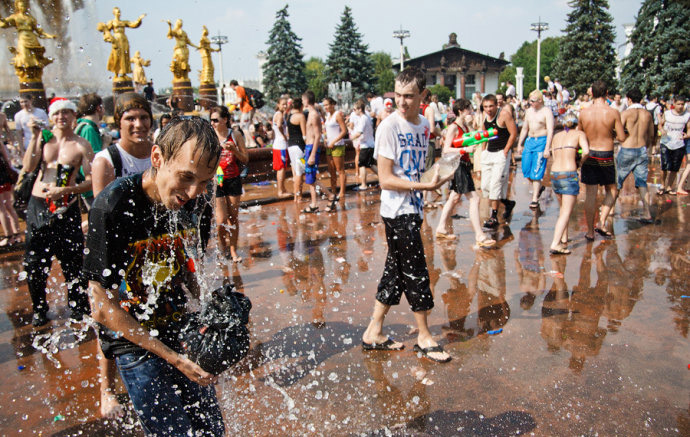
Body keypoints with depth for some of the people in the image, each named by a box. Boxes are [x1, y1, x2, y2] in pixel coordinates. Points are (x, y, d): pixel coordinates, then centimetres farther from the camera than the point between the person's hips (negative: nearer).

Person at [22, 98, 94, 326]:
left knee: (72, 260, 2)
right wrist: (35, 137, -13)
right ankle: (39, 310, 28)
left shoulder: (81, 145, -3)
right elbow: (28, 167, -7)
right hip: (38, 204, 3)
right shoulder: (44, 137, 4)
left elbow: (92, 180, -7)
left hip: (66, 207, -3)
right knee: (34, 261, 10)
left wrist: (66, 190, -18)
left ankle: (79, 308, 20)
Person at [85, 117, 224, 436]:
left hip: (182, 330, 6)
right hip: (135, 342, -5)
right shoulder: (113, 207, -24)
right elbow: (102, 308, -19)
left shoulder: (193, 202, -7)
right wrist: (172, 357, -19)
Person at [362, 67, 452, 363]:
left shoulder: (424, 125, 10)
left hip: (412, 210, 7)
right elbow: (386, 179, -17)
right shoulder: (389, 126, -13)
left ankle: (374, 334, 24)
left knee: (396, 272, 12)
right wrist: (426, 186, -22)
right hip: (397, 211, -7)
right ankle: (424, 337, 19)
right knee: (415, 272, 1)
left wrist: (435, 176, 6)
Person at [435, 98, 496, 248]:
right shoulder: (453, 127, -13)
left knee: (455, 198, 17)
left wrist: (470, 125, 4)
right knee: (474, 199, -10)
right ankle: (479, 236, -8)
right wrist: (465, 150, -26)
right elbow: (446, 149, -19)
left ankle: (441, 228, 27)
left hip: (464, 165, 10)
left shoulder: (465, 126, 13)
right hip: (458, 166, -10)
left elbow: (473, 140, 10)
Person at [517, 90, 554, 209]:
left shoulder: (546, 111, -7)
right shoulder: (529, 111, 13)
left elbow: (550, 131, -13)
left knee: (536, 172, -7)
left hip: (541, 141, -6)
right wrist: (519, 144, 17)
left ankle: (535, 199, -2)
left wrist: (547, 148, -20)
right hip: (529, 141, 6)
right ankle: (539, 187, 32)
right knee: (526, 170, 5)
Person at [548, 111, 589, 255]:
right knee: (566, 212, -5)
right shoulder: (579, 134, 5)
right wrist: (581, 160, 7)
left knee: (563, 208, 22)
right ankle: (555, 245, -15)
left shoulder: (556, 136, 18)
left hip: (554, 174, 5)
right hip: (569, 174, -5)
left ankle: (564, 240, 26)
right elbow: (586, 151, -12)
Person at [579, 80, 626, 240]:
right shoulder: (613, 112, -10)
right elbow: (622, 138, -8)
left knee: (590, 194, 7)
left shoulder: (584, 112, -4)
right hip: (606, 156, -2)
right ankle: (601, 223, 7)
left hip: (589, 155, 2)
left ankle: (590, 231, 13)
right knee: (611, 190, 19)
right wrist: (611, 132, 11)